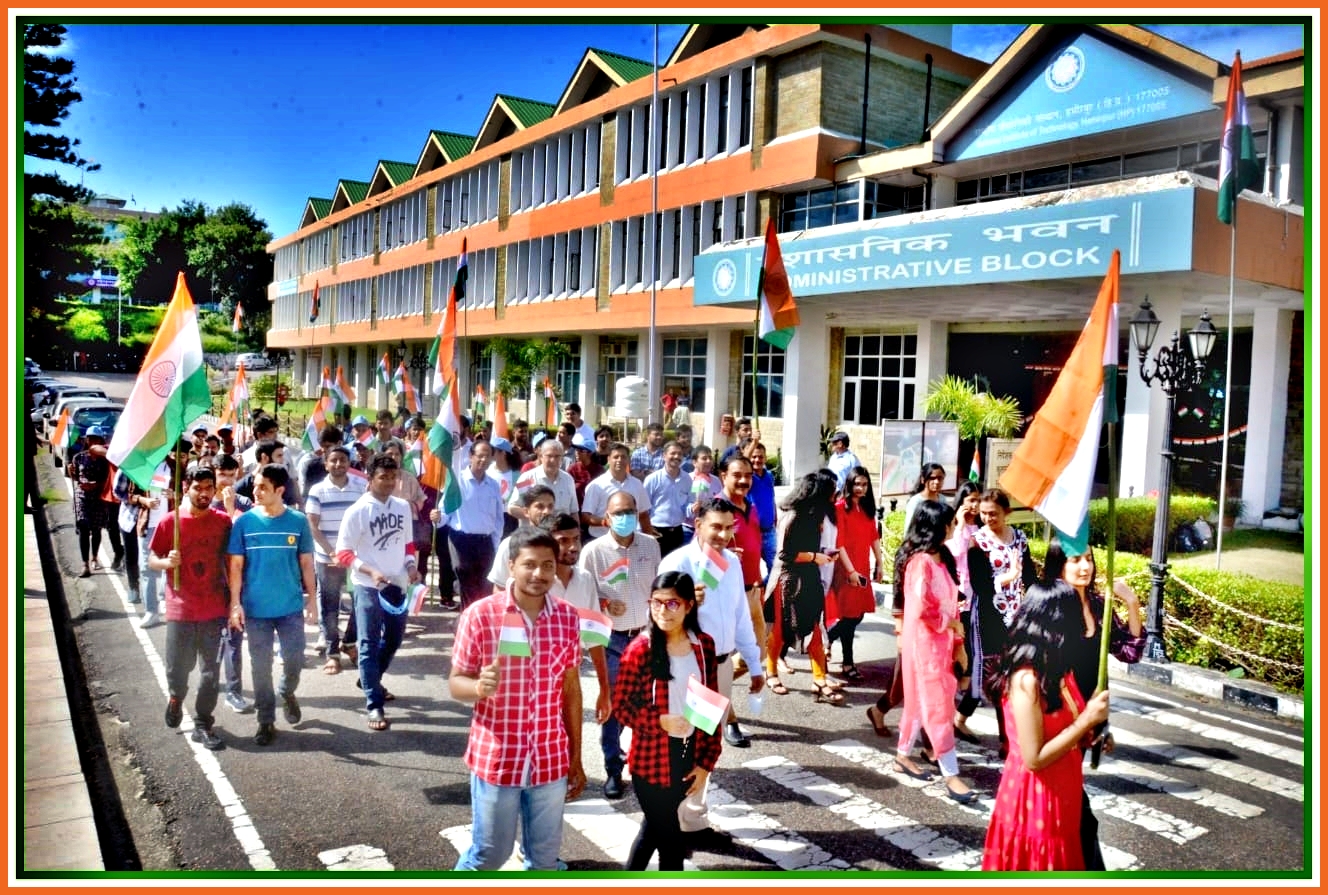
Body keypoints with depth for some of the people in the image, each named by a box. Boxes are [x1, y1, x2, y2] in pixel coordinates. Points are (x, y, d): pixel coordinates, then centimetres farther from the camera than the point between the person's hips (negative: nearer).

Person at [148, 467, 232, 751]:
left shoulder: (223, 521, 0)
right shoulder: (171, 521, -4)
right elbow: (152, 560, 3)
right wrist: (166, 562, -20)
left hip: (215, 610, 1)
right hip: (180, 610, -1)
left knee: (210, 672, 5)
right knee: (177, 669, 7)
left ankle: (203, 725, 18)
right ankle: (176, 698, 39)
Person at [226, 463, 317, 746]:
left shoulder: (298, 521, -5)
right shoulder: (244, 522, -5)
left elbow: (306, 563, 2)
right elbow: (236, 565, -1)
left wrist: (311, 600, 2)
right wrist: (235, 602, -6)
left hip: (291, 606, 0)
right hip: (256, 608, 0)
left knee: (295, 659, 1)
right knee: (261, 666, 7)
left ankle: (287, 693, 34)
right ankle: (266, 721, 22)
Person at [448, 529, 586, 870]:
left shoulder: (567, 618, -3)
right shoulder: (480, 614, -13)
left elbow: (571, 690, 5)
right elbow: (456, 682, -6)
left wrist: (576, 758, 9)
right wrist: (479, 687, -30)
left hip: (551, 760, 3)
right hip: (496, 759, -3)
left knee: (545, 857, 15)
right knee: (489, 853, 13)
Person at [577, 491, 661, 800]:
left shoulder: (651, 545, 2)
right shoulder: (593, 551, -9)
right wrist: (605, 605, -21)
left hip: (646, 635, 3)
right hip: (612, 638, -3)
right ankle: (613, 770, 17)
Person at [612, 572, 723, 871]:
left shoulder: (704, 645, -3)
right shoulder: (640, 650, -14)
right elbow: (620, 707, -8)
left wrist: (706, 762, 0)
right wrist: (660, 721, -24)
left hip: (689, 756, 4)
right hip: (652, 760, -4)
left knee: (655, 827, 24)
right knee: (670, 838, 6)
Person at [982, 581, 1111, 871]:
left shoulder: (1057, 669, 3)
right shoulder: (1027, 680, -26)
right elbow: (1035, 758, -25)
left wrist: (1091, 733, -3)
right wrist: (1087, 720, -23)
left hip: (1060, 791, 9)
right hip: (1035, 796, -9)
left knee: (1055, 865, 20)